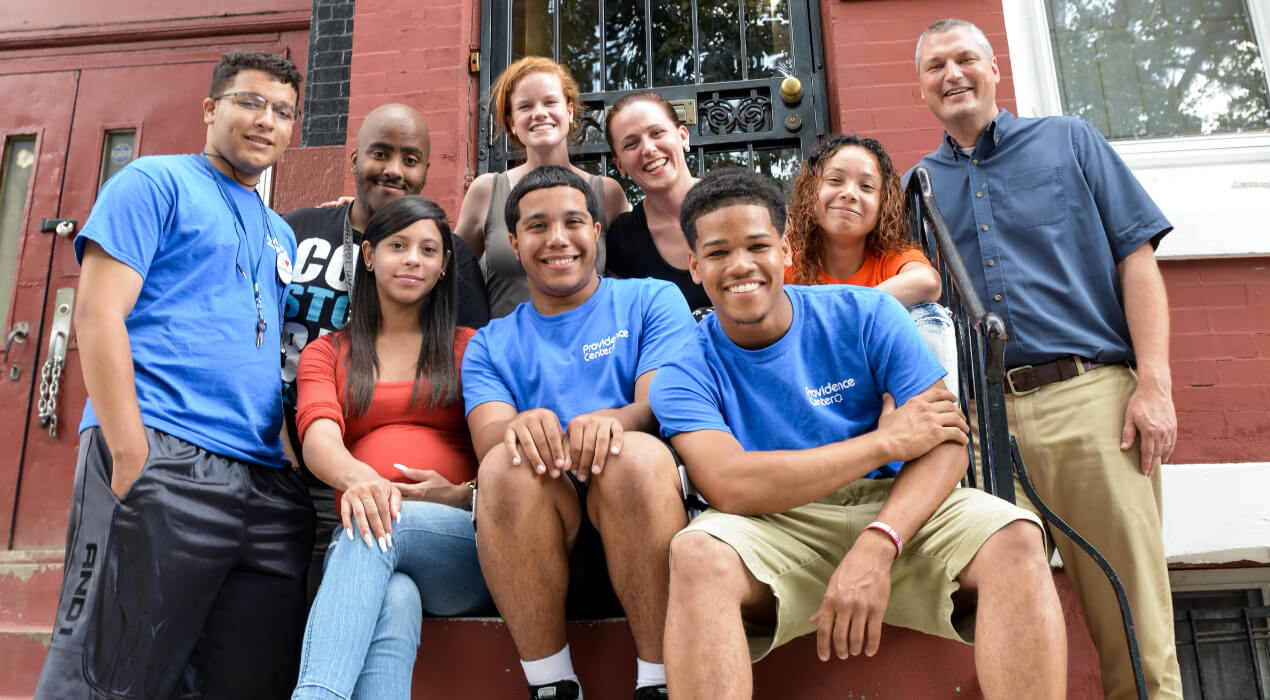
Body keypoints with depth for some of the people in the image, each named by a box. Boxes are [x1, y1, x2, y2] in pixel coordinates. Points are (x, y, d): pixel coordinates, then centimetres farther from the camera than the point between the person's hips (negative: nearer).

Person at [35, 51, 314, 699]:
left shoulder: (281, 234, 25)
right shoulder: (156, 182, 6)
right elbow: (98, 314, -6)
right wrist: (132, 457, -14)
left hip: (268, 487, 7)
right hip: (163, 464, -6)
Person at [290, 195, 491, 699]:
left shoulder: (470, 349, 18)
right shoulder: (326, 352, 19)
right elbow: (318, 436, -3)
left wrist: (464, 494, -17)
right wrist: (359, 478, -28)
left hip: (464, 544, 0)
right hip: (360, 541, 1)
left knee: (387, 527, -35)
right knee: (393, 604, -36)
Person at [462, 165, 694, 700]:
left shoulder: (651, 301, 14)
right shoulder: (491, 345, 20)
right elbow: (486, 436, 1)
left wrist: (614, 420, -26)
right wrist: (520, 426, -25)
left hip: (641, 499, -1)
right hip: (544, 539, 2)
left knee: (637, 454, -32)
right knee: (508, 462, -29)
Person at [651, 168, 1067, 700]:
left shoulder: (867, 315, 2)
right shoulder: (686, 373, -1)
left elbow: (946, 442, -6)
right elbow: (729, 487, -19)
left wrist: (876, 548, -25)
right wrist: (886, 442, -15)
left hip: (897, 511, 2)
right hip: (777, 531, -1)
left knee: (1015, 537, -26)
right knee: (697, 552, -33)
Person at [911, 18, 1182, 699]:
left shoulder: (1067, 141, 14)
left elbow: (1136, 257, 6)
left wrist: (1154, 383, -5)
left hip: (1089, 396, -1)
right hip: (979, 414, 1)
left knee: (1131, 615, 0)